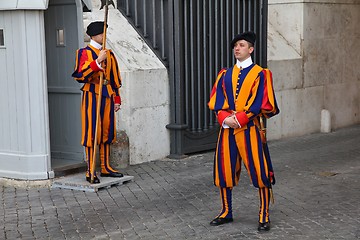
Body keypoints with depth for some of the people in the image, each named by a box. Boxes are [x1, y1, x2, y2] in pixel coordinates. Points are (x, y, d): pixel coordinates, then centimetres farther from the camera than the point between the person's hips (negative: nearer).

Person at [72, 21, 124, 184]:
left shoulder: (109, 54, 14)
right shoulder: (84, 53, -4)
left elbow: (114, 78, 17)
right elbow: (80, 75, -17)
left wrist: (117, 99, 13)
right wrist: (98, 61, -22)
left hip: (107, 96, 6)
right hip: (92, 96, -6)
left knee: (107, 132, 9)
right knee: (92, 133, -5)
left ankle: (105, 167, 19)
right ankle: (90, 172, -1)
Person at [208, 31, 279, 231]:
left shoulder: (260, 74, -1)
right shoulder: (225, 75, 12)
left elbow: (260, 103, -10)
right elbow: (216, 101, 5)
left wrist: (238, 119, -18)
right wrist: (225, 118, -14)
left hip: (249, 129, -4)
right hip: (226, 129, 5)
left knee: (259, 171, -3)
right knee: (224, 170, 8)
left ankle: (264, 216, 8)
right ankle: (226, 212, 23)